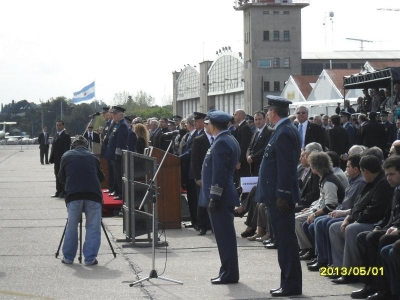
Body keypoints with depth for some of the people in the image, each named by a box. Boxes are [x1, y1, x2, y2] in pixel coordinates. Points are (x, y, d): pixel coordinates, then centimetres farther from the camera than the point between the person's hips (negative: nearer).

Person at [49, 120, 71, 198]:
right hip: (57, 160, 9)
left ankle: (64, 192, -1)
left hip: (62, 159, -9)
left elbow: (66, 148, -16)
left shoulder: (66, 136, -10)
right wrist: (52, 158, 11)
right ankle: (58, 192, 17)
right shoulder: (57, 135, 17)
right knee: (57, 175, 11)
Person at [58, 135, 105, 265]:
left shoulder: (66, 156, 15)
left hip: (73, 195, 1)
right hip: (93, 194, 0)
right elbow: (101, 177, 22)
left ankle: (68, 257, 19)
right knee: (93, 228, 7)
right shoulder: (92, 156, 16)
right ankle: (90, 258, 3)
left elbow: (61, 178, 21)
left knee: (71, 227, 13)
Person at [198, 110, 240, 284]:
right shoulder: (230, 140, 16)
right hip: (226, 195, 10)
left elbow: (219, 173, -22)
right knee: (226, 236, 13)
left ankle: (229, 274, -2)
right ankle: (228, 272, 19)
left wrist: (214, 198, -21)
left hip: (220, 197, -10)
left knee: (224, 236, -6)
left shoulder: (221, 143, -16)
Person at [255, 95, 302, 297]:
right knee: (284, 240, 13)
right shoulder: (284, 130, 14)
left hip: (280, 196, -10)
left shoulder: (284, 133, -16)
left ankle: (291, 285, -1)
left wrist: (282, 196, -22)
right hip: (278, 195, 10)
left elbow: (286, 167, -22)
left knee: (286, 240, -5)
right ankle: (288, 283, 19)